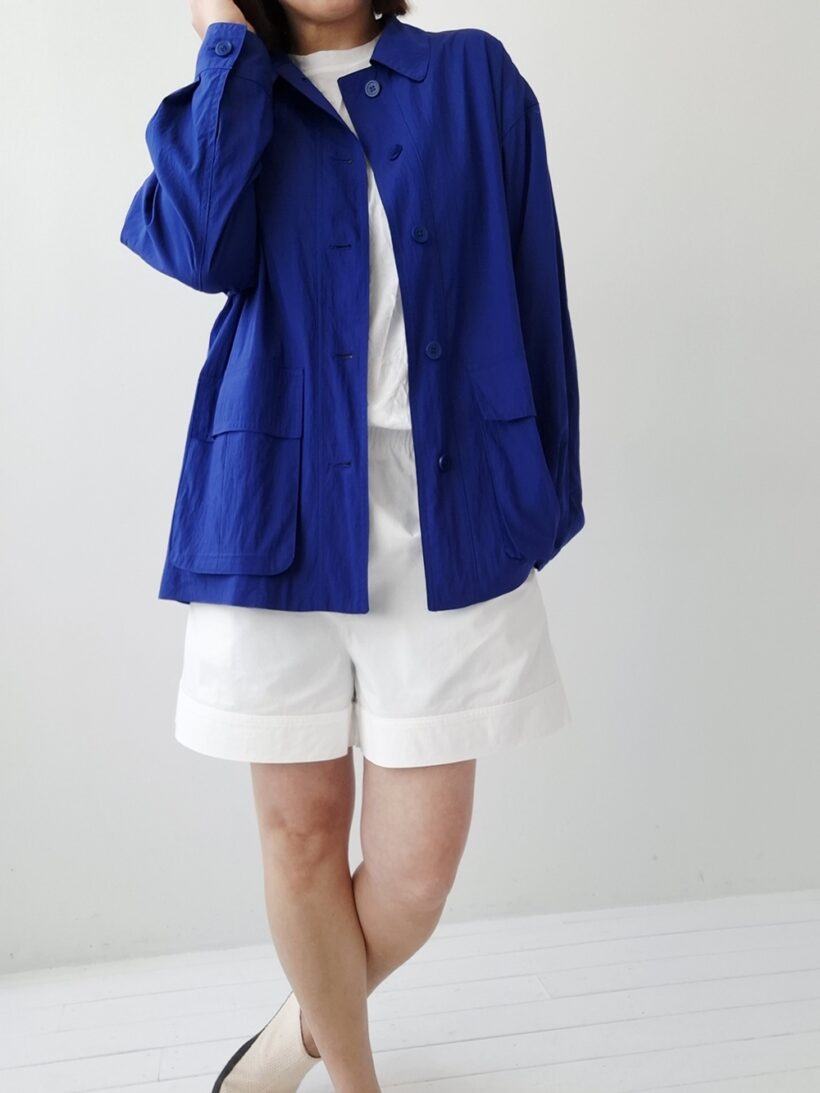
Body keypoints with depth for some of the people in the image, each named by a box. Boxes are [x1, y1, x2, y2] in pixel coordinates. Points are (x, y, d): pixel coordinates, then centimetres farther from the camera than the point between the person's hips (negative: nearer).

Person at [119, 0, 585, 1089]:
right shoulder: (237, 94, 13)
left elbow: (533, 297, 8)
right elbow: (201, 247, -10)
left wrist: (544, 501, 5)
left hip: (448, 516, 0)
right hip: (280, 510, 1)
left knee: (419, 860, 2)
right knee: (301, 828, 10)